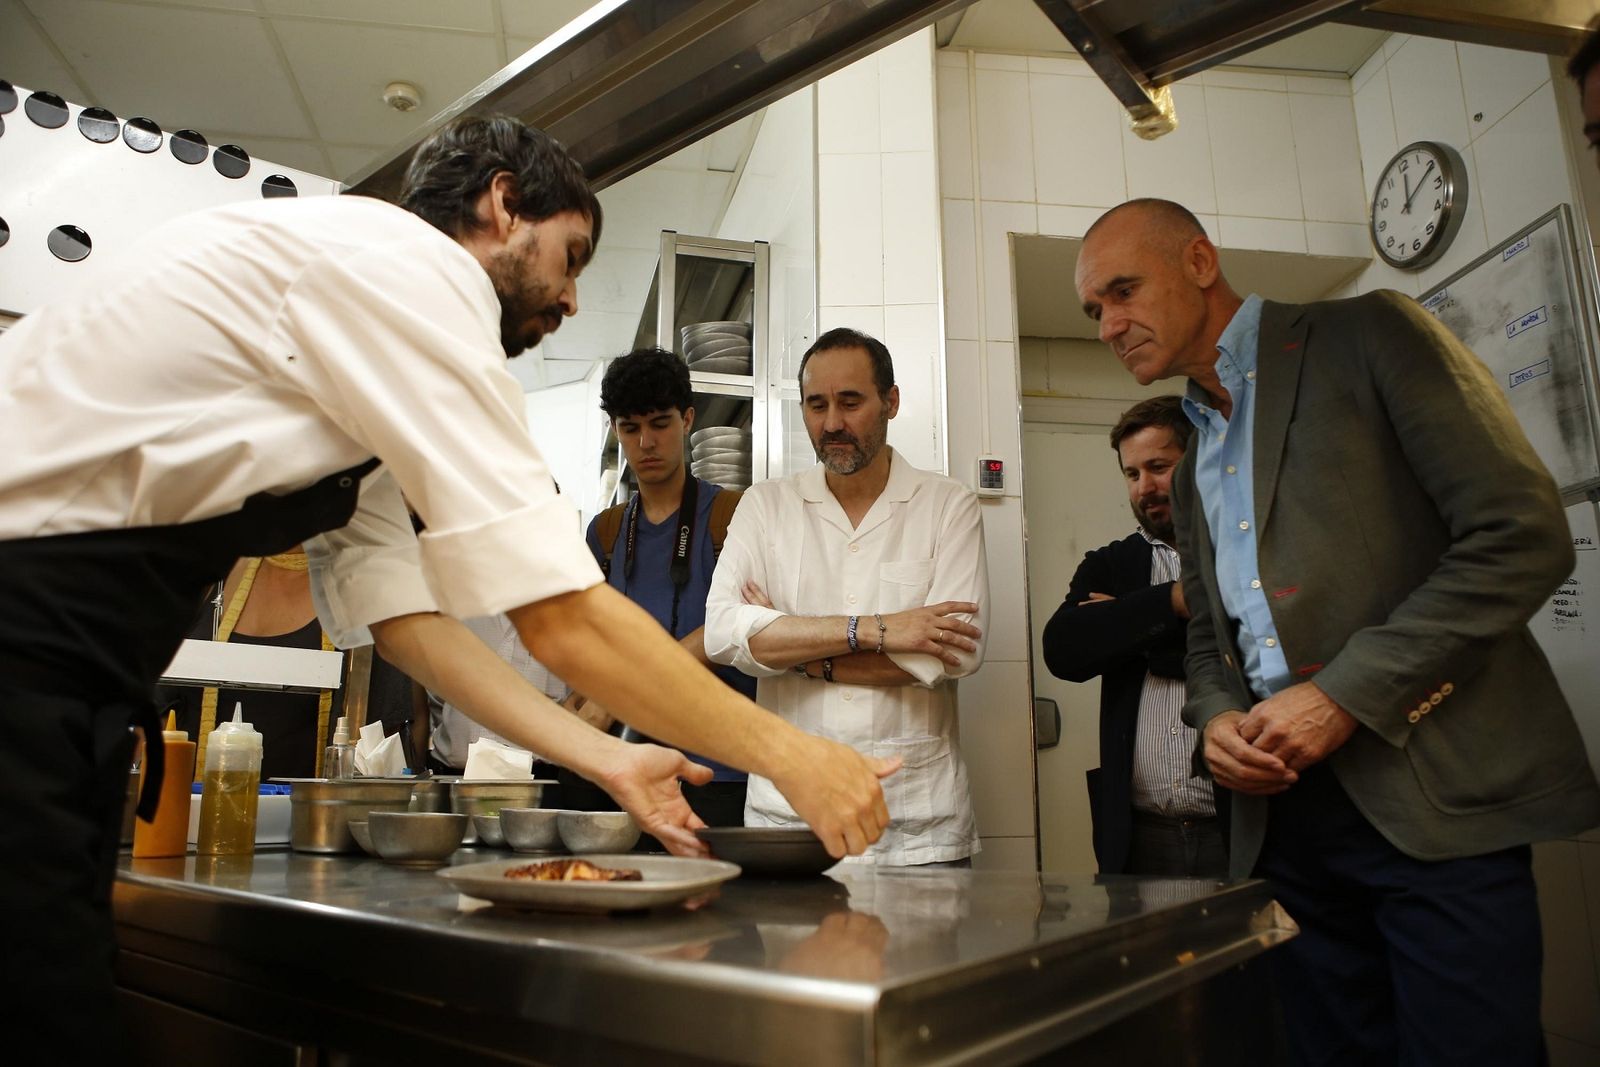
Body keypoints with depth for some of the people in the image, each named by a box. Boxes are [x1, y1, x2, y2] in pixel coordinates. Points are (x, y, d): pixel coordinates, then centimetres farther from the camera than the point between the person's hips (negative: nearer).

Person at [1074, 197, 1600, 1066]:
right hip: (1285, 807, 6)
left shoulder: (1368, 336, -1)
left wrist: (1343, 695, -16)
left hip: (1433, 800, -6)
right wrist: (1216, 717, -1)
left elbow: (1523, 535, -11)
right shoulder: (1192, 469, 19)